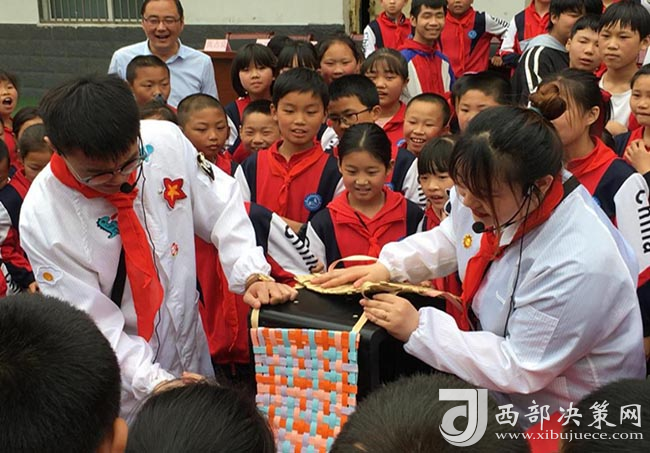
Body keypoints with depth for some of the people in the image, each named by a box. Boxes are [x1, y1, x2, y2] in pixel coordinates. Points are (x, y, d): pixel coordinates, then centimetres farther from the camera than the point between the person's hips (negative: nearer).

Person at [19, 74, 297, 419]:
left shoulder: (166, 140, -17)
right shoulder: (41, 219, -24)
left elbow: (221, 207, -6)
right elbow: (93, 325, -20)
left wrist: (252, 274, -20)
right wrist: (155, 381, -29)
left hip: (192, 351, 4)